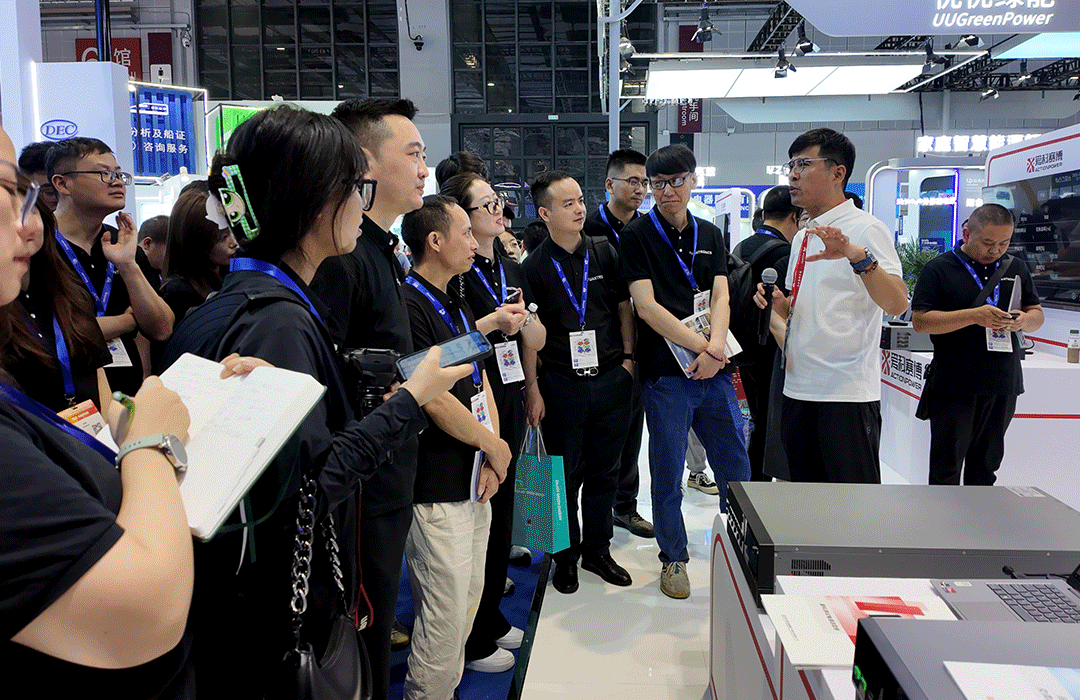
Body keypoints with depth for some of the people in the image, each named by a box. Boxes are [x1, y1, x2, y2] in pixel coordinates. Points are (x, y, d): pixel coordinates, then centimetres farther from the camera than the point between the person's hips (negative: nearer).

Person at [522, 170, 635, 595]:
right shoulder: (534, 267, -3)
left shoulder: (604, 252, 5)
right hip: (561, 383, -2)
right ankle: (566, 556, 25)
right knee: (566, 474, 7)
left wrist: (628, 357, 4)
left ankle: (597, 550, 29)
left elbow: (624, 307, 12)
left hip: (611, 379, 3)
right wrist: (532, 388, -6)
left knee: (604, 470, 12)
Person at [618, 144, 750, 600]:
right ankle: (673, 558, 25)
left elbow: (720, 298, 4)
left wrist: (716, 348, -14)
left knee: (736, 468, 10)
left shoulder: (711, 236, 13)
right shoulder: (636, 237, -2)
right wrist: (702, 346, -13)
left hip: (715, 371, 4)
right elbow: (647, 307, -10)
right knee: (668, 475, 6)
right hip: (666, 374, -4)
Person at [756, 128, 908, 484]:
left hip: (848, 393, -7)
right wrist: (778, 302, 2)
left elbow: (897, 304, -23)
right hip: (797, 388, 8)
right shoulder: (802, 237, 16)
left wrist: (857, 255, -38)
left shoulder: (866, 229, -8)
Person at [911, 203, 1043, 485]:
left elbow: (1037, 314, 16)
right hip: (954, 386, -5)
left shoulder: (1016, 268, 12)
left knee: (986, 465, 14)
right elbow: (920, 321, -12)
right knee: (946, 468, 1)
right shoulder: (939, 268, -4)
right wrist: (973, 316, -22)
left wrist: (1024, 320, -8)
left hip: (1004, 386, 5)